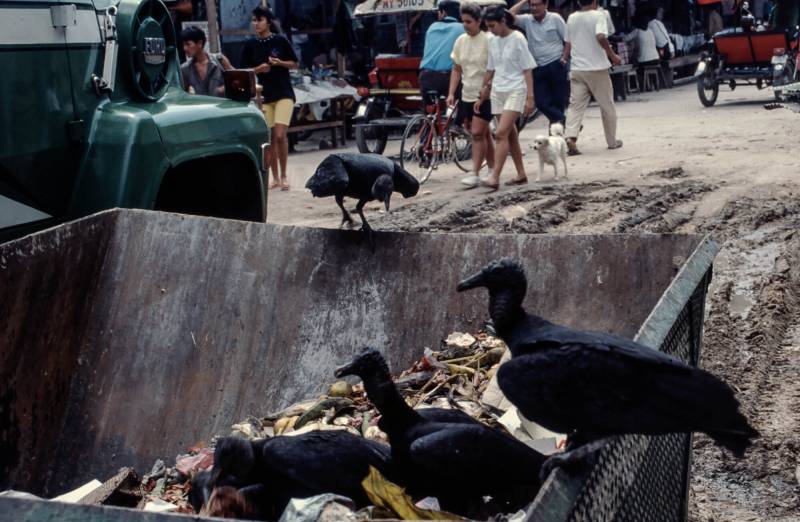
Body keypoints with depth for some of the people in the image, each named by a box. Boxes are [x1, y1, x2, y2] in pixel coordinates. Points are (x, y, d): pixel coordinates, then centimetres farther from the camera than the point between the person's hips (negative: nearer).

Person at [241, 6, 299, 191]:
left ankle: (283, 176, -1)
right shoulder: (250, 45, 4)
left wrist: (279, 63, -13)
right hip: (263, 95, 3)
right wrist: (258, 69, -11)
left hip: (284, 93, -3)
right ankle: (275, 177, 14)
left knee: (280, 135, -14)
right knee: (270, 138, 5)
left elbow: (294, 64, 5)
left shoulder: (280, 40, -1)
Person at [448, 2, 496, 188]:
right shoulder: (460, 41, 7)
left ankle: (475, 174, -8)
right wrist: (451, 93, 6)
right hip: (468, 95, 6)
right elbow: (456, 70, 13)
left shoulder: (489, 40, -11)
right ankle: (492, 169, 23)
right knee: (484, 134, 13)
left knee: (477, 133, -11)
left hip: (485, 95, -6)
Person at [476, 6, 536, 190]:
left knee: (501, 133, -17)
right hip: (497, 92, 6)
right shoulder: (493, 42, 9)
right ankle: (521, 174, 19)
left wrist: (530, 97, -14)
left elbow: (527, 69, -9)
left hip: (515, 91, -6)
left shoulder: (517, 39, -8)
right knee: (510, 135, 10)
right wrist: (482, 96, 17)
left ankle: (495, 178, -22)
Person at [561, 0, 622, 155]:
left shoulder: (572, 18, 9)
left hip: (577, 69, 4)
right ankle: (612, 141, 19)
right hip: (597, 68, -4)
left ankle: (570, 137, -21)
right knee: (607, 106, 10)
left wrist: (564, 58, 30)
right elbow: (601, 37, -23)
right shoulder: (598, 15, -8)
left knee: (575, 105, 1)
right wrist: (612, 55, -13)